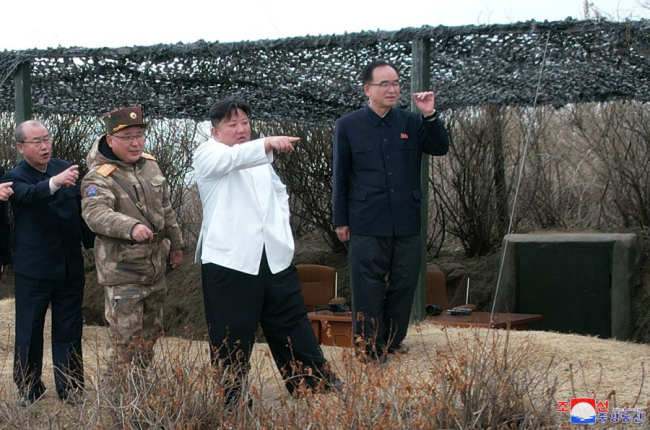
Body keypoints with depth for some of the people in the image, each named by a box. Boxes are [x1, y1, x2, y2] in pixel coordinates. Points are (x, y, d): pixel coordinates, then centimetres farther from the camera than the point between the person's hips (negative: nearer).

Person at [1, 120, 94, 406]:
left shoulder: (65, 169, 4)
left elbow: (81, 210, 12)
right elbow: (29, 194, -32)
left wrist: (92, 244, 10)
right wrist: (55, 182, -52)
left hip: (70, 265, 3)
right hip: (33, 268, -3)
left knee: (69, 329, 10)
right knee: (29, 330, 7)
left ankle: (69, 386, 20)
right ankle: (29, 388, 19)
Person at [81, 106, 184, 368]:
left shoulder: (151, 166, 6)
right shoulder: (99, 178, -18)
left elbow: (166, 210, 18)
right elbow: (95, 213, -38)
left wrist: (176, 244, 22)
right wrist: (131, 226, -54)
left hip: (155, 268, 8)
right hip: (122, 273, -7)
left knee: (150, 335, 19)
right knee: (126, 341, -5)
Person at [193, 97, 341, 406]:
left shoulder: (259, 159, 20)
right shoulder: (207, 155, -3)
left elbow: (279, 191, 36)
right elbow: (231, 158, -27)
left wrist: (281, 225, 18)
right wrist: (268, 143, -43)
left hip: (276, 259, 6)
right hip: (230, 262, -6)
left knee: (296, 333, 10)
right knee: (231, 343, -1)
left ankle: (323, 392, 16)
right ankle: (231, 404, 9)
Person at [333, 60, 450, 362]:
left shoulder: (410, 122, 7)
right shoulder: (348, 126, 1)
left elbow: (440, 148, 1)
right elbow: (340, 177, 5)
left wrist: (430, 116, -14)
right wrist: (341, 220, 5)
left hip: (407, 222, 3)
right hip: (367, 223, -3)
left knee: (404, 283, 9)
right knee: (368, 287, 1)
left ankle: (393, 340, 24)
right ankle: (369, 346, 12)